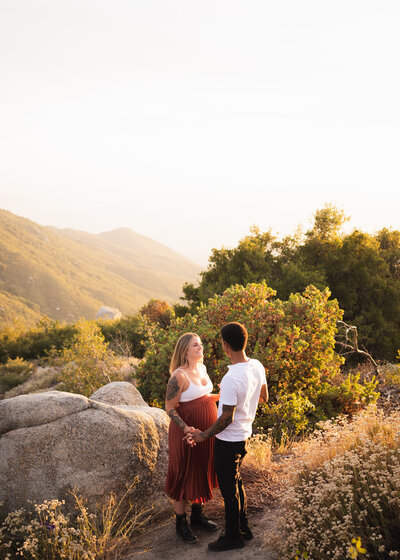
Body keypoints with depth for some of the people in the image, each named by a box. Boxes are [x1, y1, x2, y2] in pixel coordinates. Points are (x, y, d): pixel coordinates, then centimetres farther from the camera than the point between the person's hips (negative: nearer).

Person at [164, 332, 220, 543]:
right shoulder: (179, 376, -21)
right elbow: (169, 408, -19)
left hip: (206, 431, 8)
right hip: (187, 433, -8)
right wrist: (186, 428, -30)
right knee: (185, 474, 5)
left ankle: (197, 514, 38)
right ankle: (181, 522, 21)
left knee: (202, 471, 19)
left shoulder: (201, 368, 4)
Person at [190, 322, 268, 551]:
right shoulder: (257, 366, -6)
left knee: (229, 488, 9)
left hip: (228, 440, -8)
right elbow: (263, 397, 10)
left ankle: (233, 536, 25)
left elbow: (227, 418, -25)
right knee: (237, 481, 24)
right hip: (245, 435, 8)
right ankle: (244, 527, 37)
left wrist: (205, 435, -12)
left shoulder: (231, 379, -31)